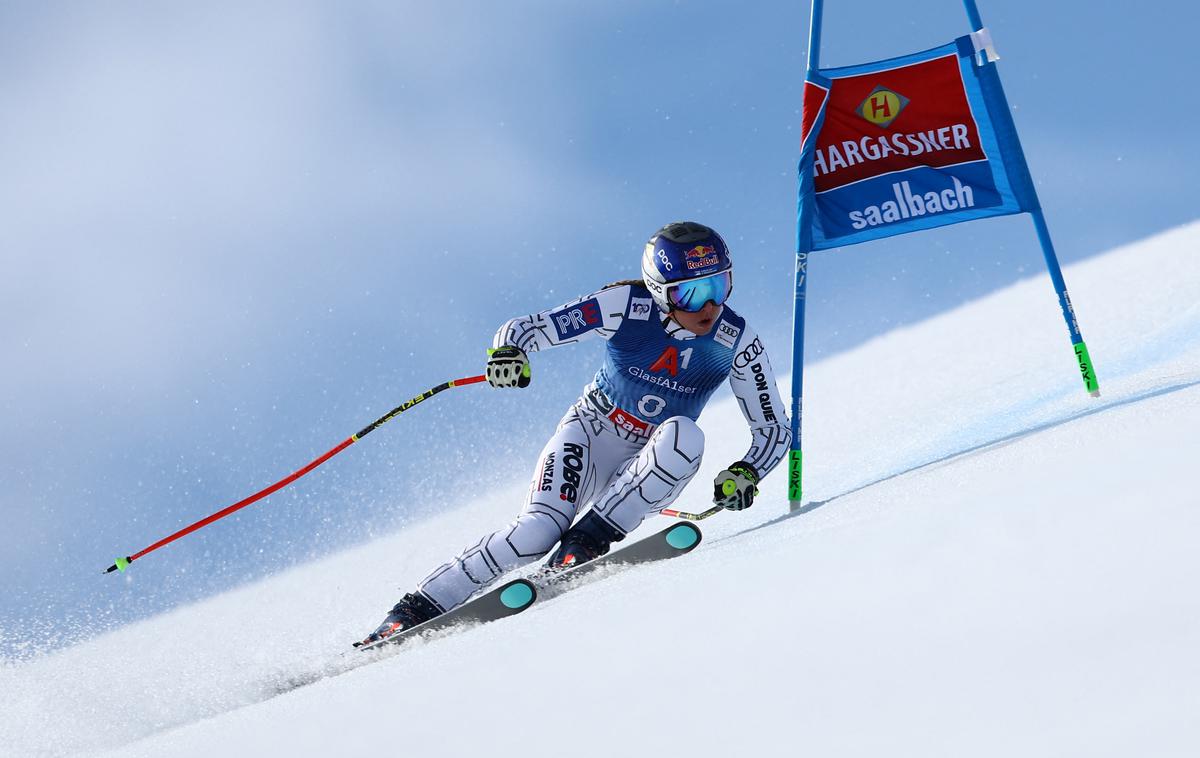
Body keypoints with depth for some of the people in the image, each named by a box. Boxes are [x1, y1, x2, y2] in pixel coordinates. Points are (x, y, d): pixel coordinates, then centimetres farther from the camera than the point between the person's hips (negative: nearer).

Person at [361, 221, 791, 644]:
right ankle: (413, 612, -19)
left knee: (684, 435, -33)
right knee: (538, 530, -28)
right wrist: (509, 350, -38)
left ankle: (587, 542, -29)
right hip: (587, 439, -2)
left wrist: (745, 474, -21)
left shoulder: (738, 344, -10)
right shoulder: (626, 306, -16)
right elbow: (528, 327, -14)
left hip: (644, 472, 2)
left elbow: (774, 430, -1)